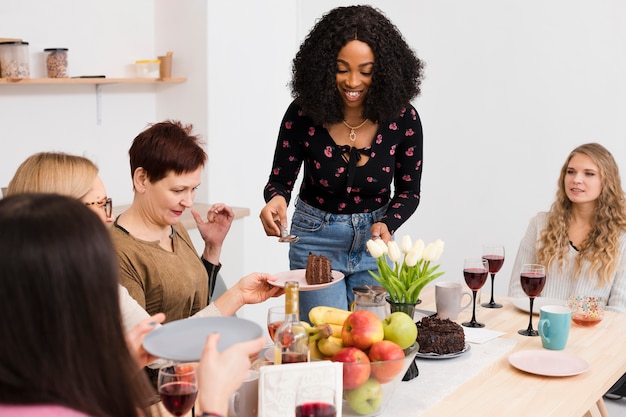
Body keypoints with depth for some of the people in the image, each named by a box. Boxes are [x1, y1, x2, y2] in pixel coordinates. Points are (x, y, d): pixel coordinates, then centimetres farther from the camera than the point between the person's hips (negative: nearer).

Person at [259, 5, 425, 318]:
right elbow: (279, 181, -9)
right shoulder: (303, 114, -17)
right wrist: (276, 200, -32)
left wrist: (387, 224, -22)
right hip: (316, 240, -1)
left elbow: (408, 191, -2)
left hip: (373, 241, 2)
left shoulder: (402, 118, -14)